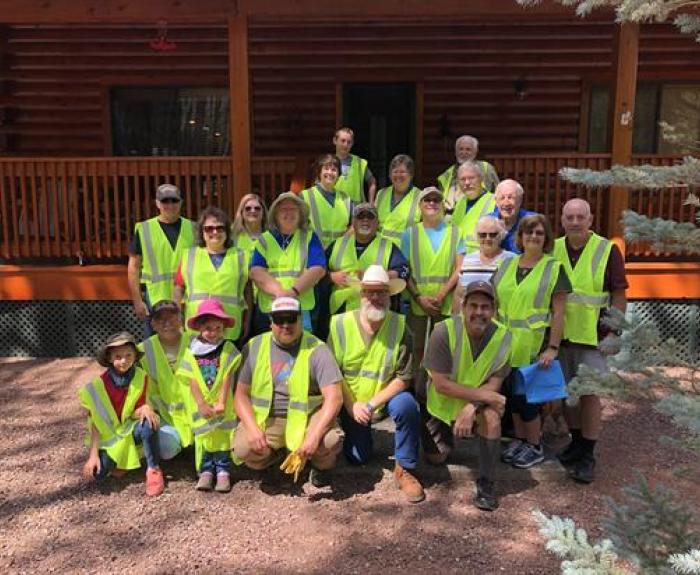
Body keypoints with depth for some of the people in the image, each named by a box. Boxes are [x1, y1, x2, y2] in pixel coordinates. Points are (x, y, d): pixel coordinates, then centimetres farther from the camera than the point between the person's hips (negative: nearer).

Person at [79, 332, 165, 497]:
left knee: (148, 423, -34)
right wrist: (93, 455, -18)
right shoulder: (99, 385, -12)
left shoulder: (141, 377, -10)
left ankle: (153, 470, -16)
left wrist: (144, 409, -33)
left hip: (131, 430, 0)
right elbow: (95, 423, -11)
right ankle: (117, 462, 11)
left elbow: (136, 413, -9)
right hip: (109, 437, 0)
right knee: (97, 473, -24)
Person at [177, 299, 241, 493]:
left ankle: (223, 471, 5)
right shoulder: (192, 351, 0)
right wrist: (202, 404, -14)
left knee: (222, 435, -2)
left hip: (222, 403, -1)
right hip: (200, 405, 1)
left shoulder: (228, 349, -2)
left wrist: (221, 402, -15)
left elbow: (227, 378, -8)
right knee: (203, 436, 2)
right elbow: (193, 381, -5)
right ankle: (206, 471, 9)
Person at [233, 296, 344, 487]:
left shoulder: (317, 350, -8)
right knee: (243, 448, -25)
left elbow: (334, 398, -16)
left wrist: (314, 435, -29)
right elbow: (241, 394, 1)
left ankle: (320, 467, 9)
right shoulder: (254, 347, 1)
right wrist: (253, 429, -17)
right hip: (265, 419, 2)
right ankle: (274, 455, 14)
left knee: (330, 441, -31)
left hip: (307, 417, -2)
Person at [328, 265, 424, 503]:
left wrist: (372, 404, -23)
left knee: (406, 405, -32)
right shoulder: (340, 324, -14)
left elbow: (403, 377, -16)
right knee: (357, 458, -1)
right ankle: (363, 432, 36)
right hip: (351, 401, 1)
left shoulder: (400, 326, -16)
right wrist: (353, 406, -16)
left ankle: (405, 469, -12)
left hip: (386, 395, -1)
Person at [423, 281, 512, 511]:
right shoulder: (444, 331, -27)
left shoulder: (503, 336, -18)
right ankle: (450, 434, 42)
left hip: (478, 401, 1)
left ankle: (486, 483, -14)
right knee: (436, 458, 7)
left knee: (492, 416, -32)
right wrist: (481, 394, -32)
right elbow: (440, 385, -26)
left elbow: (493, 385, -17)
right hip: (443, 405, 0)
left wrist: (471, 408, -35)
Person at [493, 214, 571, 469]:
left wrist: (553, 347, -15)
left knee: (527, 394, 1)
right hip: (507, 343, 5)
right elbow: (494, 302, 14)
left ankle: (535, 446, 20)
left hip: (534, 345, -4)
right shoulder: (506, 264, 9)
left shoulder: (554, 268, -4)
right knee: (512, 392, 12)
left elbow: (558, 312, -8)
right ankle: (519, 439, 31)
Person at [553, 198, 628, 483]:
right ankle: (577, 441, 30)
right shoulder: (553, 249, 4)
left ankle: (587, 455, 9)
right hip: (560, 334, 4)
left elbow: (619, 294, -4)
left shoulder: (608, 250, -6)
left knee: (589, 393, -2)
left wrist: (614, 330, -10)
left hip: (592, 335, -4)